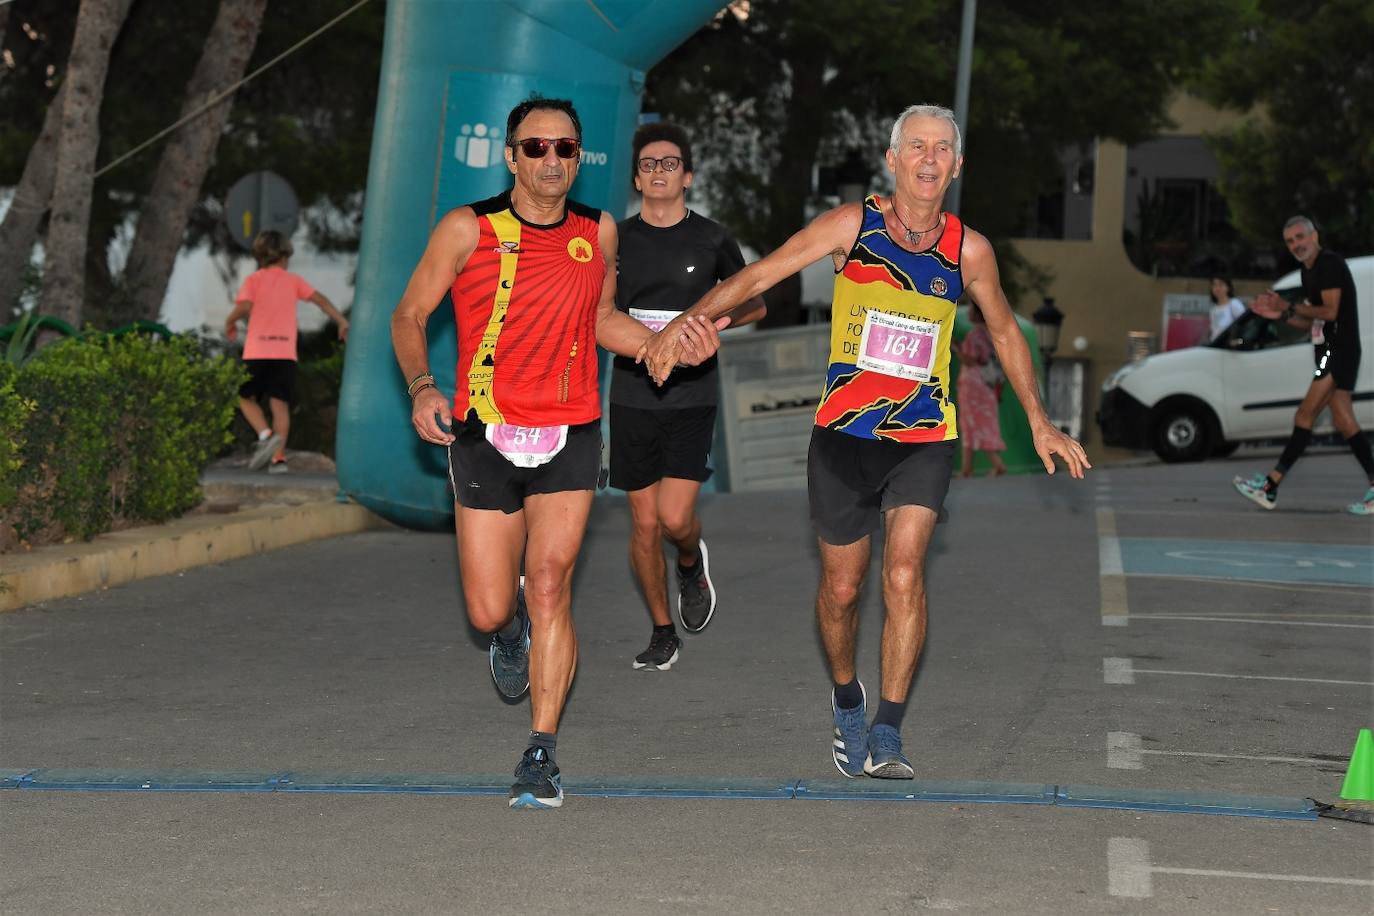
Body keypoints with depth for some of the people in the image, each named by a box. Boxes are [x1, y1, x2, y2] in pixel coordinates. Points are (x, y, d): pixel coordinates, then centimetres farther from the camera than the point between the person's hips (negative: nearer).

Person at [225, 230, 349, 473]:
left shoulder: (254, 279, 5)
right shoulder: (294, 280, 10)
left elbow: (244, 306, -10)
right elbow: (319, 299, 1)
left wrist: (230, 322, 8)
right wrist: (342, 322, 5)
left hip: (257, 351, -1)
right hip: (285, 352, 1)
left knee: (246, 398, 13)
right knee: (280, 404, 1)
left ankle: (266, 435, -12)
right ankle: (278, 456, -10)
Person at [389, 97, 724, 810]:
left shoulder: (598, 231, 5)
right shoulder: (468, 229, -4)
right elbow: (409, 315, 2)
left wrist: (670, 346, 5)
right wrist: (421, 387, -15)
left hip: (568, 435, 1)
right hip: (483, 433, -1)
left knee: (549, 585, -13)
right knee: (489, 613, 1)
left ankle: (541, 755, -6)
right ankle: (514, 621, 41)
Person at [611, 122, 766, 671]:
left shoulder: (711, 240, 1)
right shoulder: (616, 240, 4)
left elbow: (753, 305, 13)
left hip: (692, 397, -2)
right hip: (632, 395, 2)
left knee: (675, 518, -13)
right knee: (645, 523, 4)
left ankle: (692, 564, 23)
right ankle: (662, 633, 19)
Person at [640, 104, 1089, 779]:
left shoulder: (969, 251, 0)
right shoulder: (854, 225, -6)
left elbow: (1004, 331, 17)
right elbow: (759, 275, -8)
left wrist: (1038, 422, 20)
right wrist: (684, 322, -22)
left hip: (925, 437, 0)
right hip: (845, 432, 0)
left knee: (904, 575, -19)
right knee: (841, 588, 9)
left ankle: (887, 735, -12)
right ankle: (845, 697, 38)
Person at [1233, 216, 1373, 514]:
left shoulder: (1329, 263, -11)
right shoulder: (1308, 271, 19)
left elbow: (1329, 311, -19)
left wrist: (1290, 307, -11)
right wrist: (1280, 314, 7)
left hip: (1339, 348, -10)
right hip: (1330, 351, 10)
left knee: (1305, 414, -12)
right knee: (1344, 423, 5)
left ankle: (1271, 485, -14)